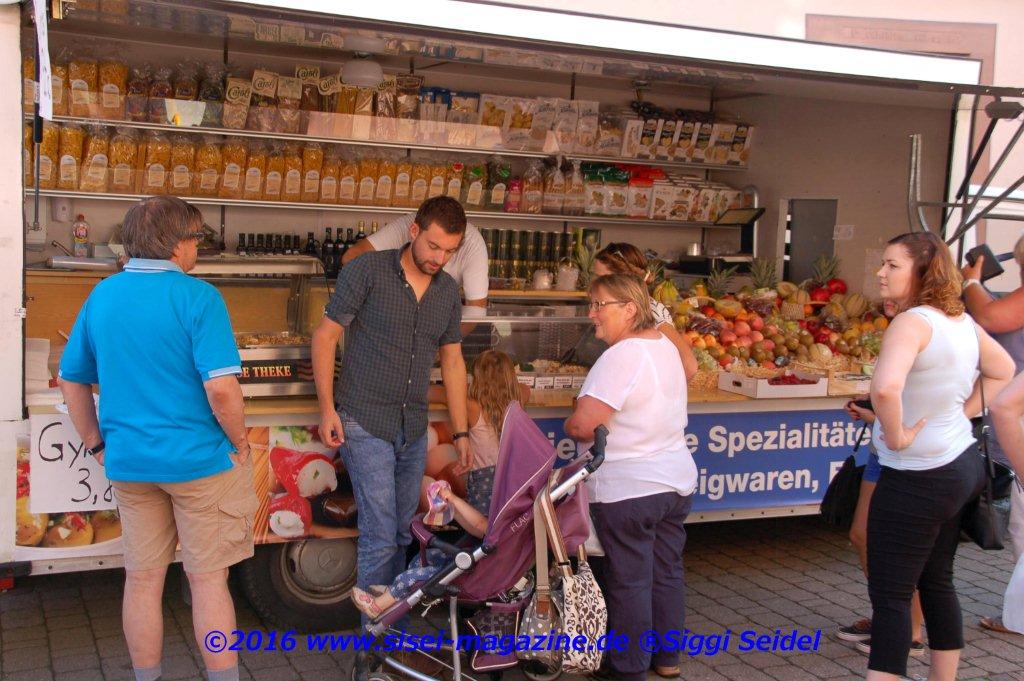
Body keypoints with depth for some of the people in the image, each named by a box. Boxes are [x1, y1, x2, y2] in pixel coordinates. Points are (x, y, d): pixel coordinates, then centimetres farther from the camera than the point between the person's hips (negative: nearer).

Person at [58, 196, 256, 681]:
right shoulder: (196, 296, -15)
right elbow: (221, 388, -22)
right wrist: (240, 443, -8)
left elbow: (71, 380, 11)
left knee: (142, 579, 15)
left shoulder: (101, 295, 4)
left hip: (128, 462, 5)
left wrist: (97, 443, 17)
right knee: (208, 579, 6)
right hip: (198, 459, -5)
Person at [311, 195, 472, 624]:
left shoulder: (448, 291, 8)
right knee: (381, 536, -9)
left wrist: (460, 432, 13)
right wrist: (327, 409, -12)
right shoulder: (367, 271, -9)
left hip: (414, 428, 6)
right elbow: (325, 337, -6)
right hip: (366, 423, -6)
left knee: (402, 534, 14)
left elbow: (452, 360, 15)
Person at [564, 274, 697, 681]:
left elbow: (581, 425, -26)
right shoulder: (666, 346, 8)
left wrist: (571, 425, -5)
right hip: (677, 481, 9)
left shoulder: (622, 356, -21)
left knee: (629, 581, 3)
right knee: (667, 571, 17)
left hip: (628, 490, -9)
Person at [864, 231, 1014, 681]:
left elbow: (886, 387, -40)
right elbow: (1003, 370, 23)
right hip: (961, 466, 9)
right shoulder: (962, 321, 6)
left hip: (916, 479, -9)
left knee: (889, 595, -3)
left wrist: (896, 435, -23)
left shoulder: (913, 322, -22)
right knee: (937, 582, 20)